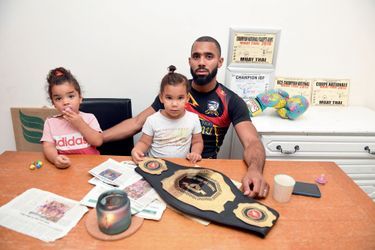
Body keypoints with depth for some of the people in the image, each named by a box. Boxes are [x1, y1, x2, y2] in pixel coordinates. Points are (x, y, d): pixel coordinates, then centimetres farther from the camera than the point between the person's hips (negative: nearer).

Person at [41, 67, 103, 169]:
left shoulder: (89, 118, 4)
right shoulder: (50, 122, 6)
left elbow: (98, 141, -5)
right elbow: (48, 146, -5)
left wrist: (80, 124, -8)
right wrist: (55, 159, -25)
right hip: (65, 166, 1)